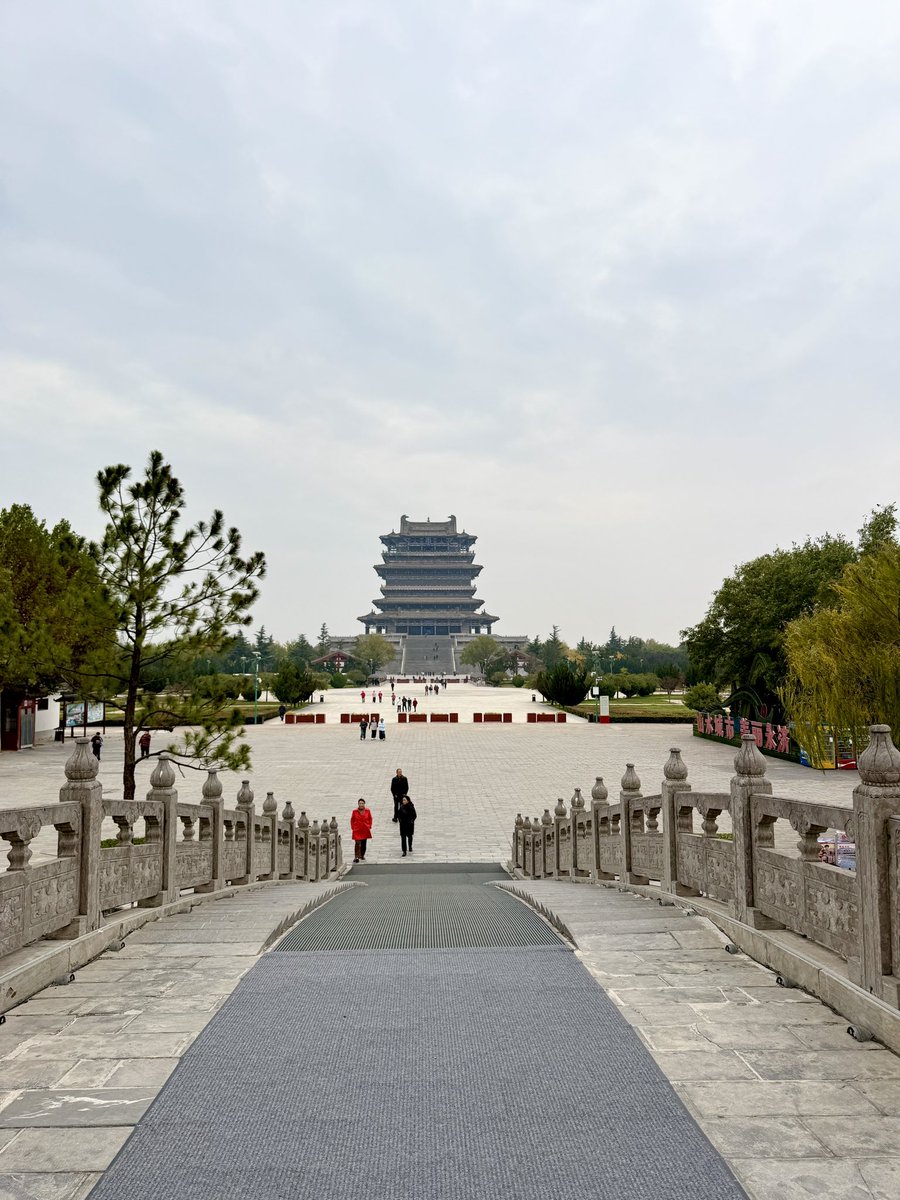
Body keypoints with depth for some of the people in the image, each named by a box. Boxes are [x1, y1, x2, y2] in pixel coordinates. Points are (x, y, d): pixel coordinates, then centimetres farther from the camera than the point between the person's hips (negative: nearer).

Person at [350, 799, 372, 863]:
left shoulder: (367, 811, -2)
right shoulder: (354, 811, -6)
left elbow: (370, 819, 9)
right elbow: (352, 820, 4)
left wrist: (369, 827, 3)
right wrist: (353, 828, -1)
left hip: (365, 830, 2)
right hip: (357, 831, -2)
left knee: (363, 844, 11)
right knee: (357, 843, -14)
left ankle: (362, 856, 27)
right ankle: (356, 857, -10)